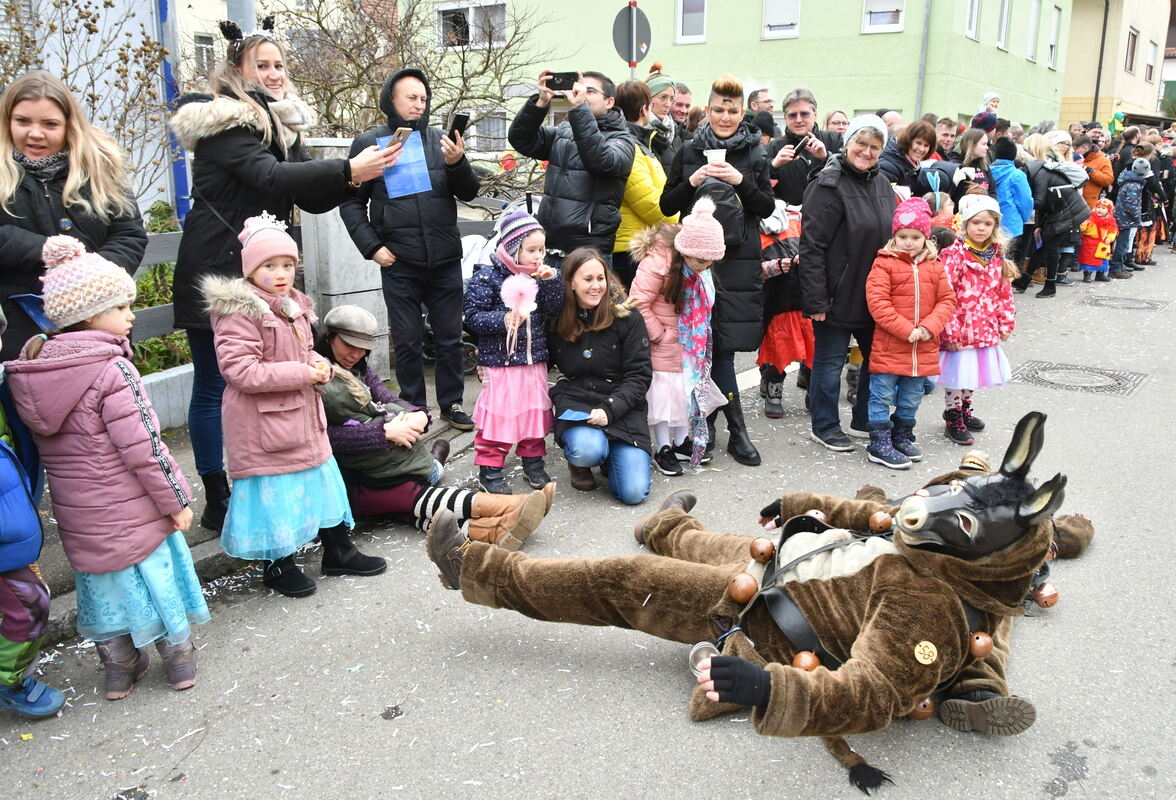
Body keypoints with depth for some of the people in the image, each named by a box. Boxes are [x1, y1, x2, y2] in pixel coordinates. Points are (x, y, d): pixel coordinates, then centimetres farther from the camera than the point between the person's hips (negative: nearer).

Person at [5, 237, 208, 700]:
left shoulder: (31, 373, 2)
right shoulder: (112, 371, -21)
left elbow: (46, 447, 10)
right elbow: (143, 448, -22)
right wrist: (177, 500, -12)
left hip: (79, 517, 6)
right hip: (132, 512, -6)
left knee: (104, 585, 19)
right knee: (155, 578, 11)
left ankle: (118, 669, 33)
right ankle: (179, 660, 26)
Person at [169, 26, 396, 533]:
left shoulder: (282, 124, 14)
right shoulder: (224, 122, -9)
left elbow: (311, 199, 7)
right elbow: (269, 177, -26)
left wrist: (356, 174, -11)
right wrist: (348, 169, -31)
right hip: (215, 275, -7)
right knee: (214, 386, 1)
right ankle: (217, 502, 10)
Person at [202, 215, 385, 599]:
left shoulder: (295, 306, 10)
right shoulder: (239, 314, -18)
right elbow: (240, 370, -25)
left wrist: (320, 366, 0)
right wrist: (300, 373, -24)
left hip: (303, 416, 9)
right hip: (264, 423, -9)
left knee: (321, 479, 17)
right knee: (274, 492, 3)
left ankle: (338, 551, 33)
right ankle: (279, 566, 22)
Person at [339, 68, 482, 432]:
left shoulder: (440, 140, 6)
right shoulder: (370, 143, 2)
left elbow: (469, 192, 5)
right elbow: (351, 202, 4)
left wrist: (457, 163, -14)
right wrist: (372, 247, -7)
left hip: (445, 259, 2)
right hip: (399, 262, -2)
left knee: (449, 336, 10)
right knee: (407, 340, 7)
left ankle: (451, 402, 24)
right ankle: (413, 409, 20)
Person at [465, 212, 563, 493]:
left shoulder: (538, 275, 7)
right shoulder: (487, 276, -11)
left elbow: (554, 309, 4)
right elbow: (473, 316, -12)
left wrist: (551, 280, -9)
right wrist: (503, 320, -26)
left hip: (534, 360, 6)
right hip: (500, 360, -6)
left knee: (535, 411, 15)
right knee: (498, 413, -1)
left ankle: (533, 461, 31)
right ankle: (489, 468, 12)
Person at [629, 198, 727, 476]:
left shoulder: (699, 269, -2)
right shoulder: (656, 263, -27)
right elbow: (638, 304, -25)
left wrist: (699, 337, 11)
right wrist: (658, 334, -18)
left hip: (689, 345, 8)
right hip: (664, 346, -7)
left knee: (689, 387, 14)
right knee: (664, 391, 0)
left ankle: (681, 442, 30)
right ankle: (662, 449, 14)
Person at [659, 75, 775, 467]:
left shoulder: (755, 155, 9)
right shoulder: (689, 153, 8)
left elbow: (767, 208, 4)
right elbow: (667, 205, 6)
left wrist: (740, 181, -11)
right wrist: (692, 182, -11)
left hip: (740, 261, 1)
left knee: (721, 344, -2)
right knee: (717, 346, -1)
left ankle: (708, 418, 13)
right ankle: (737, 430, 9)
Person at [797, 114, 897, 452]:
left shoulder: (882, 184, 10)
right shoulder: (829, 185, -13)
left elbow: (894, 235, 19)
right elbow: (811, 245, -18)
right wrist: (815, 299, -21)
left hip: (874, 294, 8)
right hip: (838, 295, -7)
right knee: (830, 361, 5)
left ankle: (865, 418, 34)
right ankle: (824, 426, 21)